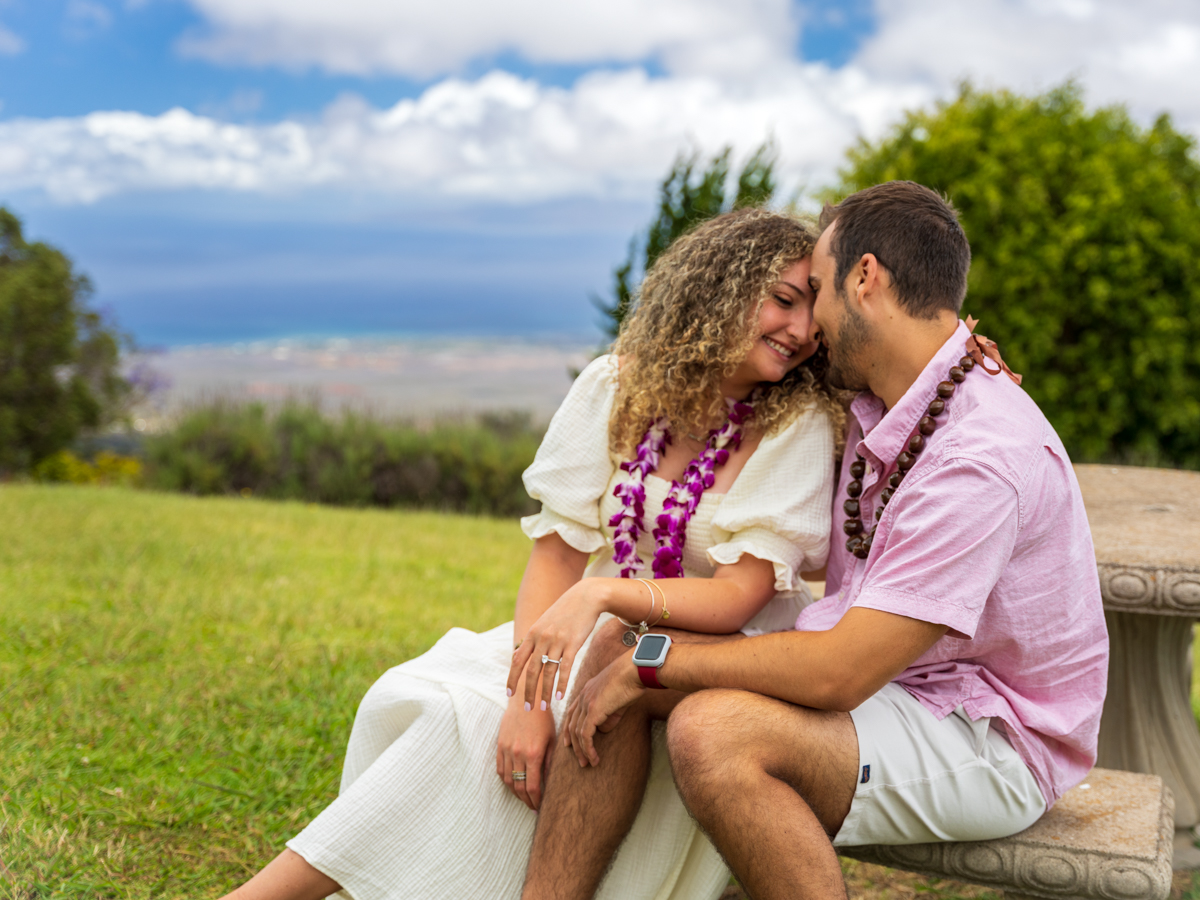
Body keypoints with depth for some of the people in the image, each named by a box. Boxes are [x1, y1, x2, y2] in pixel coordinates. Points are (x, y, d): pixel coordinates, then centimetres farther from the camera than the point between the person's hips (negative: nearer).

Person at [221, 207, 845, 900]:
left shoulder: (799, 427, -12)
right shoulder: (616, 388, -5)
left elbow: (738, 597, -19)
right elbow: (556, 554, -9)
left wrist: (603, 594, -36)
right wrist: (528, 697, -24)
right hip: (609, 635, 4)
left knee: (473, 718, -24)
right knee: (414, 695, -19)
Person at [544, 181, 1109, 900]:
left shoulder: (980, 456, -26)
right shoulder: (876, 409, 4)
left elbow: (838, 672, -27)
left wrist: (649, 662, -18)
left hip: (990, 741, -9)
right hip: (880, 677, 9)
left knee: (712, 731, -33)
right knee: (612, 671, -6)